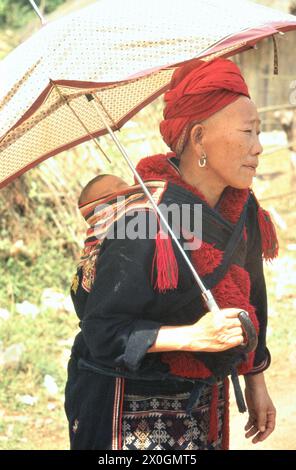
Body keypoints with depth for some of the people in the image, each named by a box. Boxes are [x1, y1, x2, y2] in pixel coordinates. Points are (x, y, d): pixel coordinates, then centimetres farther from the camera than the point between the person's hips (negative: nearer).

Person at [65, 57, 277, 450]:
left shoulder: (244, 209, -1)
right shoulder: (142, 223, -25)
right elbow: (101, 329, -23)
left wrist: (255, 382, 19)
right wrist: (194, 336, -32)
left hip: (206, 400, 7)